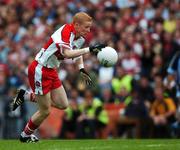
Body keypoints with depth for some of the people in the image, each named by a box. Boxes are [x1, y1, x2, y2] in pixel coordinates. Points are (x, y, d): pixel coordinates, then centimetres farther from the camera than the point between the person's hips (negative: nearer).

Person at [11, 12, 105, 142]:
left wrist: (82, 69, 8)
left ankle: (26, 96, 20)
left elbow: (77, 53, 23)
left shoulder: (80, 38, 2)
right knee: (45, 112, -2)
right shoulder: (65, 32, -26)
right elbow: (67, 53, -43)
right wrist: (89, 49, -45)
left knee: (63, 105, 6)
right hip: (40, 70, -9)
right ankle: (25, 136, 23)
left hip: (51, 71, 9)